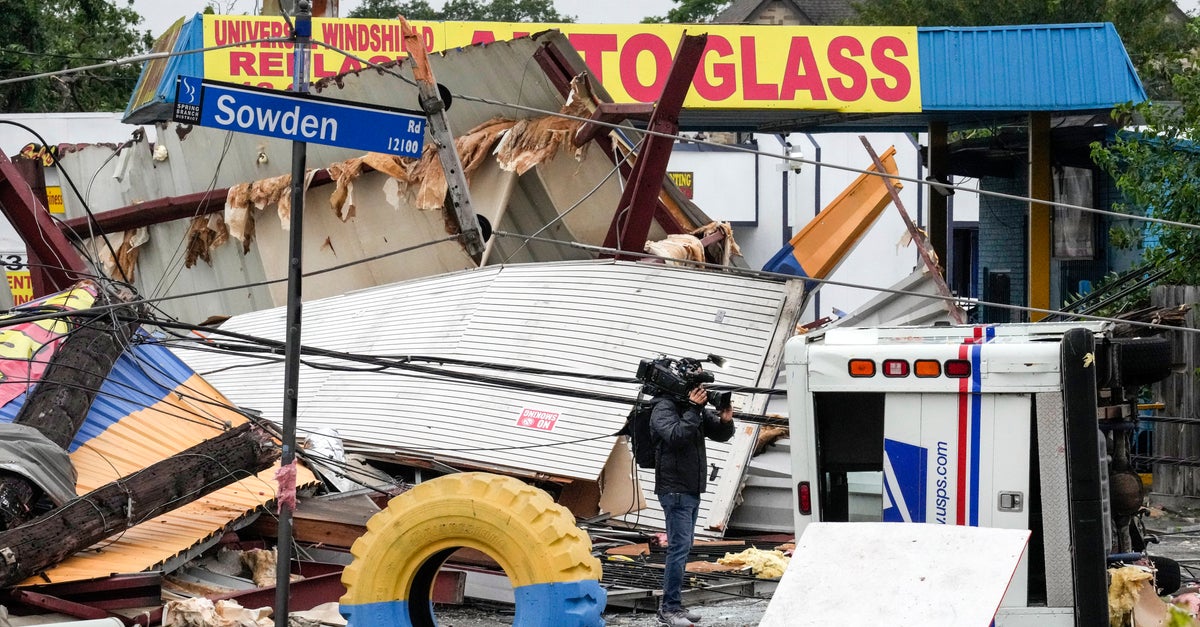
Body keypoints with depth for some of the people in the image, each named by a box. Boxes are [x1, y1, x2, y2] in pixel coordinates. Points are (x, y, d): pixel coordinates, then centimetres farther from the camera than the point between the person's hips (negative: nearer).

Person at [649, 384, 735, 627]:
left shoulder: (698, 409, 12)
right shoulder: (664, 408, -11)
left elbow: (721, 434, 13)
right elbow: (676, 436, -27)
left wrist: (725, 420, -8)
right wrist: (693, 410, -26)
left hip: (692, 490, 9)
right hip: (675, 490, -9)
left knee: (683, 548, 12)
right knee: (679, 547, -13)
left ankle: (673, 605, 18)